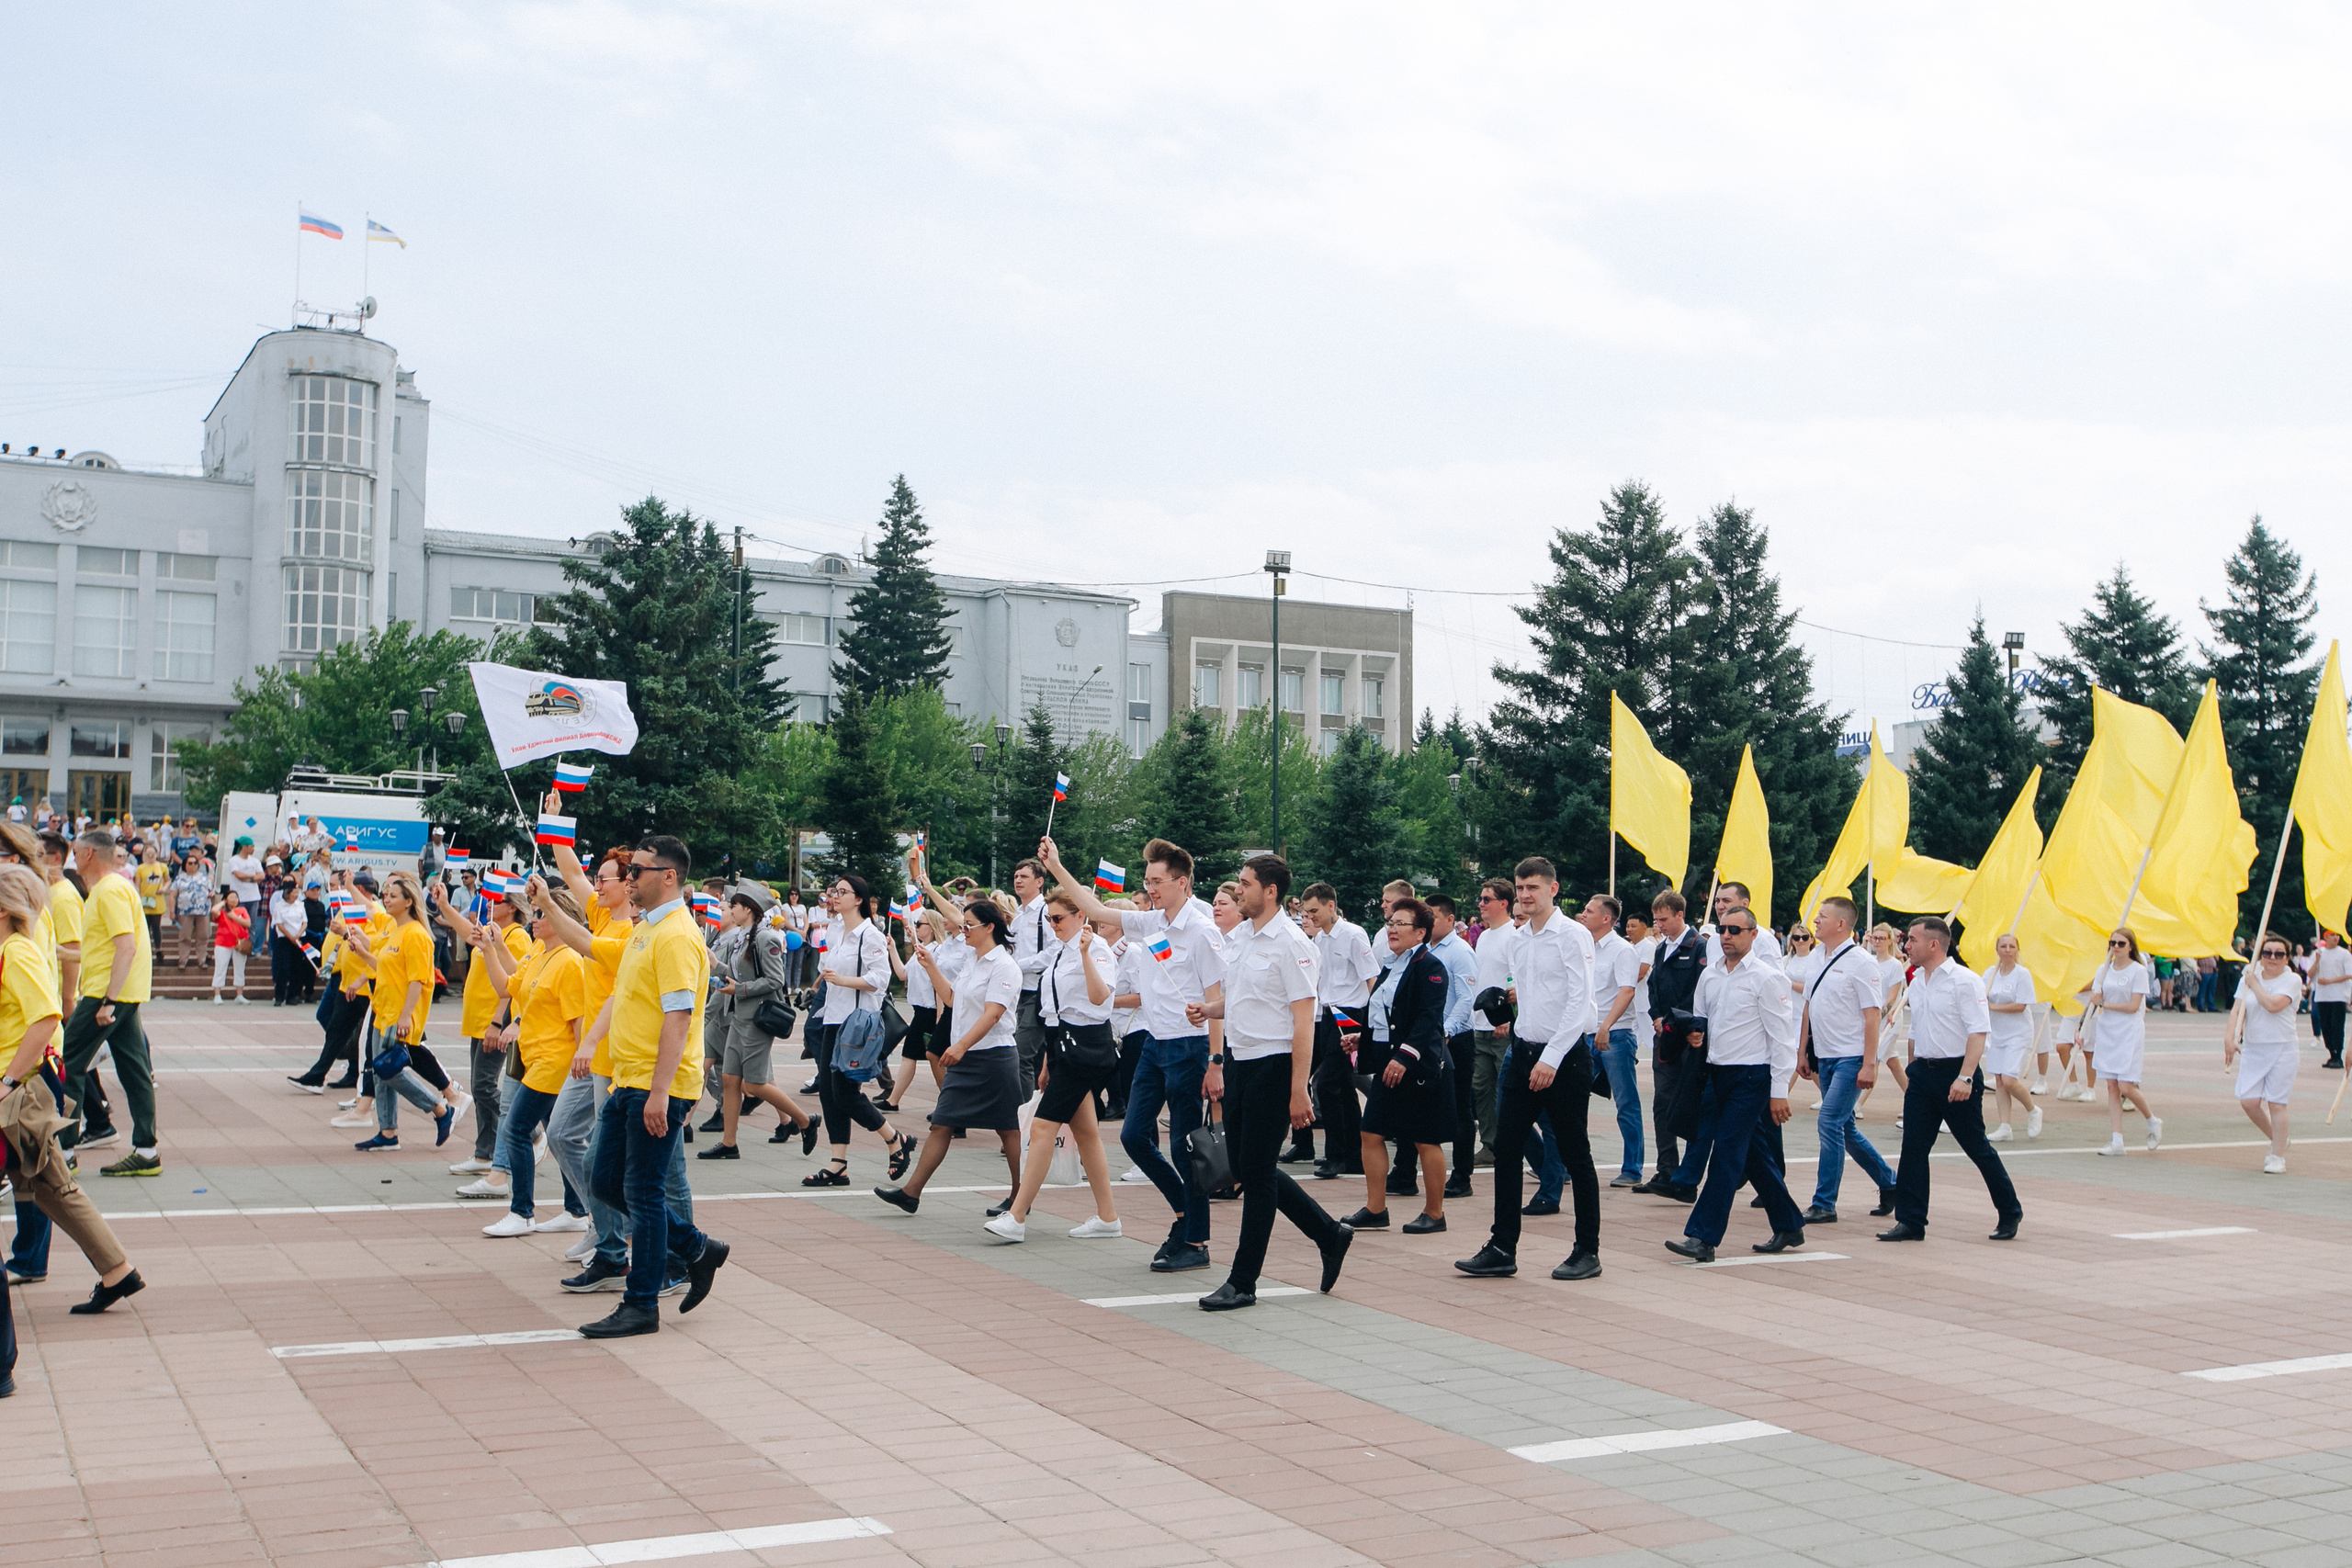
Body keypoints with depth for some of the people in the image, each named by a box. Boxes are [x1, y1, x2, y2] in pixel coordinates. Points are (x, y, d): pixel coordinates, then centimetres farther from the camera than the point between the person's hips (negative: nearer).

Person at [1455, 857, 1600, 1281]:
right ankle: (1502, 1249, 7)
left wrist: (1551, 1058, -20)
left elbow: (1580, 1003, -16)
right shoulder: (1518, 940, 12)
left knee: (1575, 1154, 2)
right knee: (1506, 1149, 2)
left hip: (1565, 1056, -7)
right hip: (1524, 1052, 7)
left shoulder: (1573, 936, -10)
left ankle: (1588, 1251, 12)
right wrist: (1526, 1050, 13)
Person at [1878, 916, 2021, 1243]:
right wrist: (1912, 1072, 20)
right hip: (1923, 1070, 7)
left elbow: (1978, 1032, -18)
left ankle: (2009, 1214, 19)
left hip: (1956, 1072, -7)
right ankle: (1910, 1221, 4)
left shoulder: (1964, 980, -12)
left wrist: (1965, 1077, -25)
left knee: (1977, 1148, 3)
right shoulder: (1917, 982, 12)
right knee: (1913, 1148, 0)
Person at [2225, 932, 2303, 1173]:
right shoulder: (2249, 978, 8)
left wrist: (2254, 984, -7)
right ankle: (2277, 1140, 24)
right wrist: (2229, 1038, -14)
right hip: (2252, 1049, 4)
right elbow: (2238, 1009, 0)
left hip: (2281, 1049, -4)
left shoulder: (2292, 980, -4)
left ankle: (2278, 1157, 7)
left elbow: (2273, 1005, -21)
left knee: (2276, 1104, -4)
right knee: (2248, 1101, -2)